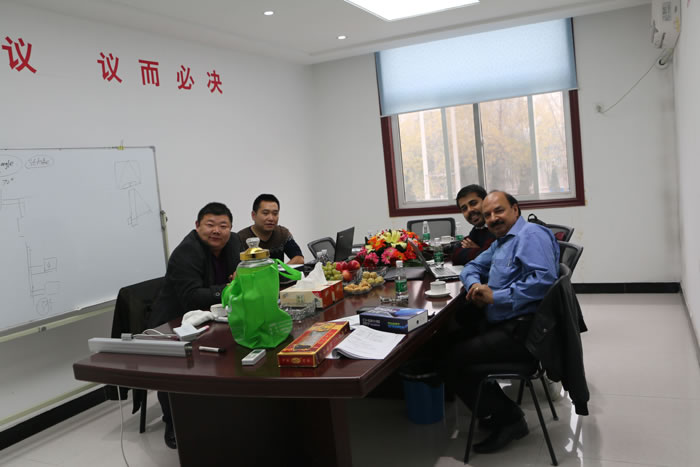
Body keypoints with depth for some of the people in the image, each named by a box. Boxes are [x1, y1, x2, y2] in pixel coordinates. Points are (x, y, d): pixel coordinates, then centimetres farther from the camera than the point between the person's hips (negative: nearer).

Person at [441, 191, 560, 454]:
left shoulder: (531, 235, -11)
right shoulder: (501, 241, 21)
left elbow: (543, 280, -25)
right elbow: (473, 267, 27)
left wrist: (495, 297, -20)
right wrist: (475, 286, 2)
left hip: (522, 331, -11)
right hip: (500, 322, 11)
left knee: (452, 363, -15)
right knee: (447, 339, 12)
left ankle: (507, 419, 2)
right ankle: (493, 409, 16)